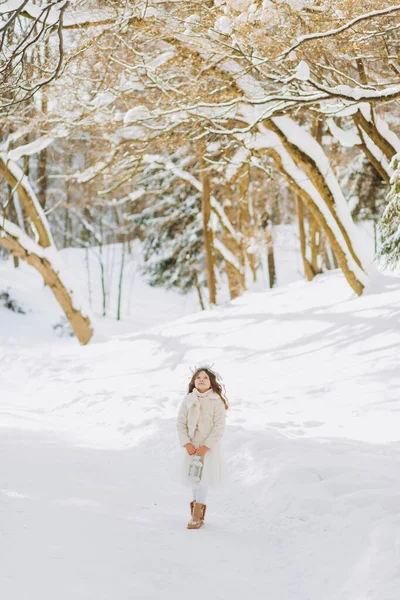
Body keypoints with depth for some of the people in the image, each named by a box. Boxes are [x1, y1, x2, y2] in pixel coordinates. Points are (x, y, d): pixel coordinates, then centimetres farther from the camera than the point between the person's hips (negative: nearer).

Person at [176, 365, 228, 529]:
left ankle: (196, 516, -2)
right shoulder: (188, 399, 2)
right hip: (192, 445, 4)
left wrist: (206, 446, -15)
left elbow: (219, 427, -11)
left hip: (209, 446, -4)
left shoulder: (217, 401, -8)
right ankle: (198, 510, 23)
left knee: (204, 477, -6)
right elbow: (181, 423, 1)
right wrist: (186, 443, -10)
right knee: (194, 477, 8)